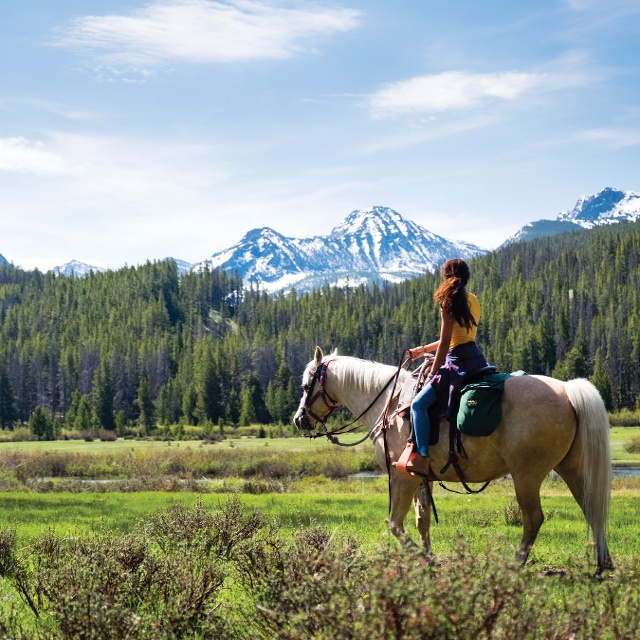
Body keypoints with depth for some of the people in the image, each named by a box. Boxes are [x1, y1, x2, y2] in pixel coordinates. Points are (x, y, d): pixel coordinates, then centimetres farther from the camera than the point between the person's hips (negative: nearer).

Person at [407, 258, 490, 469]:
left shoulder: (449, 303, -11)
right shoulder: (473, 301, 13)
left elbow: (445, 343, -13)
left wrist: (432, 375, -6)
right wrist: (424, 349, 26)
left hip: (459, 362, -9)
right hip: (477, 359, 9)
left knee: (419, 403, -12)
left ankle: (421, 455, -20)